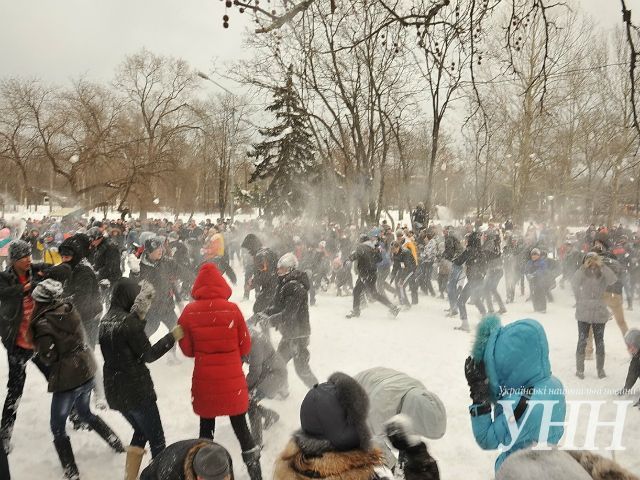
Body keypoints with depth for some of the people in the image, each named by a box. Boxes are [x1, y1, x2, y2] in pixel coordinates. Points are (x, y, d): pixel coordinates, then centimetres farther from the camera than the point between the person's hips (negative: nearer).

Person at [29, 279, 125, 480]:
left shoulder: (43, 324, -19)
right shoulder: (70, 310, -2)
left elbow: (49, 358, -14)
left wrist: (36, 339, -1)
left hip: (67, 380, -7)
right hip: (87, 371, 7)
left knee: (58, 427, 13)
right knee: (85, 413, 30)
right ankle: (117, 443, 36)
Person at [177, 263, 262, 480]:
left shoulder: (189, 312, -11)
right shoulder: (232, 309, -13)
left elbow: (186, 349, -1)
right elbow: (245, 346, -4)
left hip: (204, 382, 1)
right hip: (233, 380, 0)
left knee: (206, 427, 20)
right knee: (240, 426, 15)